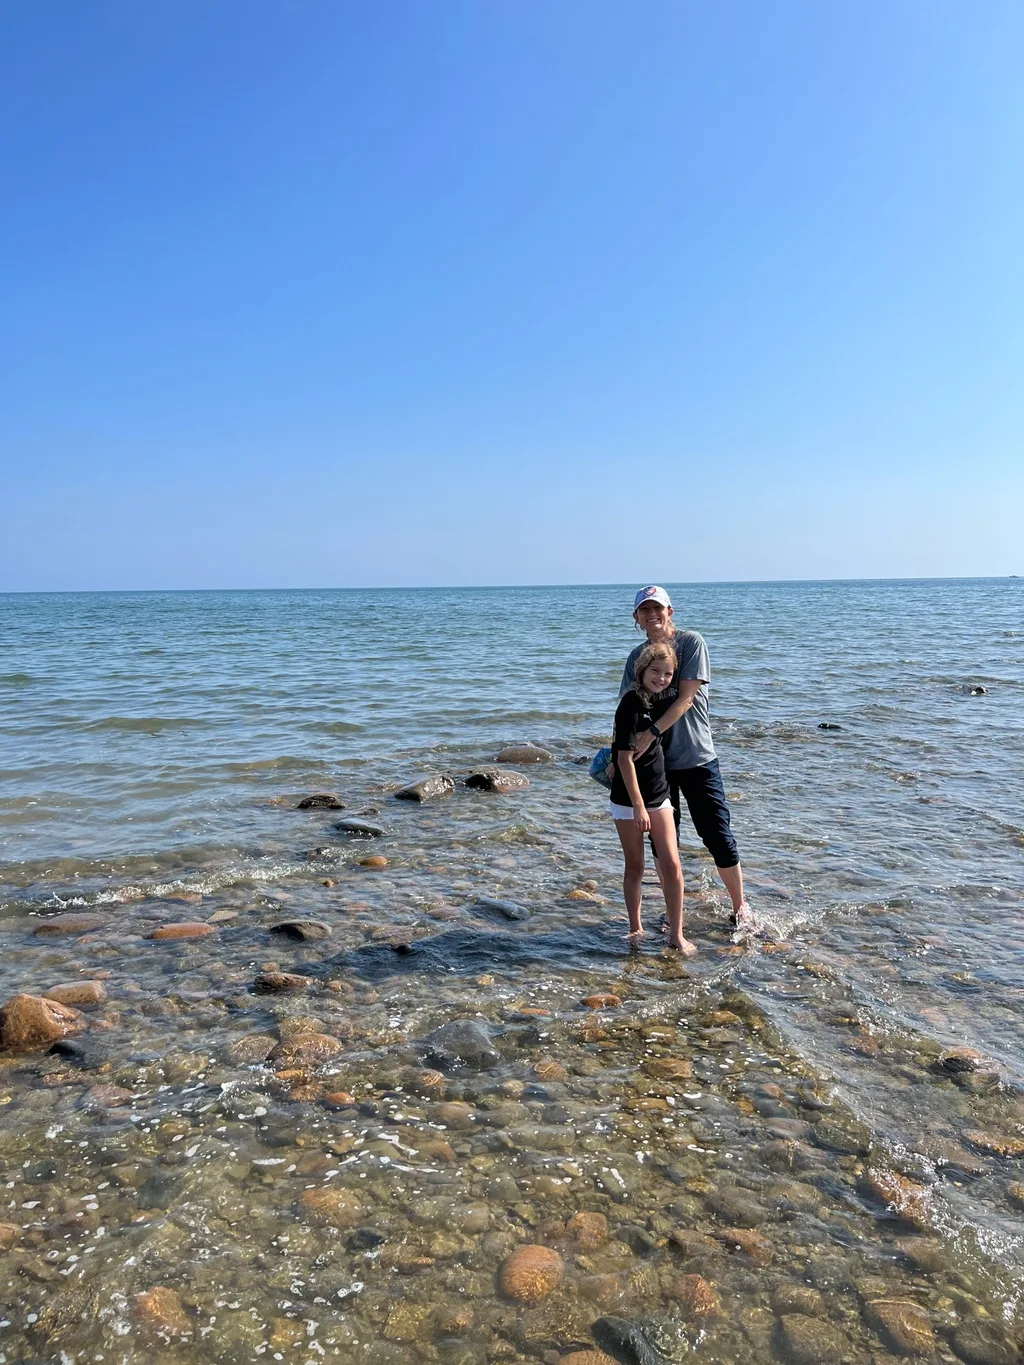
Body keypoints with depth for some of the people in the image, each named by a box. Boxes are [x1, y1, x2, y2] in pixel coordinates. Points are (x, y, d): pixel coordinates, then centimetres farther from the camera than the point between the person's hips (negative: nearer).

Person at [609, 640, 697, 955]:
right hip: (628, 800, -6)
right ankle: (636, 929, 24)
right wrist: (638, 806, -21)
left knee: (671, 864, 2)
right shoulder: (632, 704, -17)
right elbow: (625, 758, -20)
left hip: (658, 796, 6)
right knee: (635, 866, 7)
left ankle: (677, 935, 10)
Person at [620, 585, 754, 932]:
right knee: (662, 844, 10)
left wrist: (650, 734, -24)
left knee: (719, 838, 3)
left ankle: (740, 908, 21)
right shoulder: (637, 656, 5)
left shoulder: (691, 642, -8)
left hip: (697, 757, -4)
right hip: (654, 761, 4)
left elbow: (685, 699, -16)